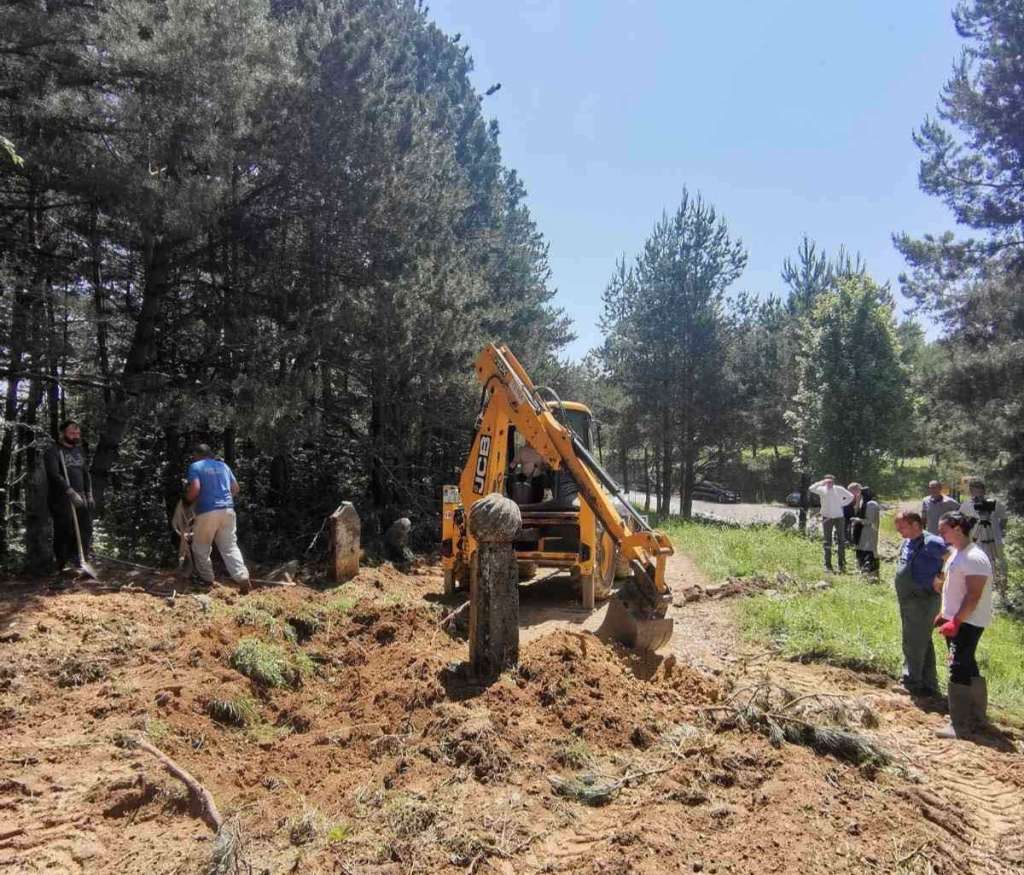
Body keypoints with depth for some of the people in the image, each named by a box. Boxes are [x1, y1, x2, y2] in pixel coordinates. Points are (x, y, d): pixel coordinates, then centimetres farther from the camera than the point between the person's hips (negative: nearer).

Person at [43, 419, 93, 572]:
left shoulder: (79, 450, 15)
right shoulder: (53, 452, -6)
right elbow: (54, 475, -19)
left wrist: (89, 494, 12)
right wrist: (70, 492, -29)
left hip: (79, 497, 6)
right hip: (61, 498, -6)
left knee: (86, 529, 0)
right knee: (64, 531, -4)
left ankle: (77, 560, 11)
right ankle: (62, 566, 7)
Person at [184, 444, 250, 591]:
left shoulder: (195, 466, 2)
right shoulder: (223, 465, 17)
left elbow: (195, 488, -13)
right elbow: (235, 488, 17)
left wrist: (188, 500, 5)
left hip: (207, 511, -5)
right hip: (228, 509, 5)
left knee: (201, 548, 14)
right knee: (230, 547, 7)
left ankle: (206, 579, 18)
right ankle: (242, 577, -5)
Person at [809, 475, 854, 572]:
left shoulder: (839, 489, 1)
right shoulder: (822, 490, -2)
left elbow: (850, 497, 12)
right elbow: (811, 488, -19)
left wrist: (842, 504, 1)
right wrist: (821, 483, -25)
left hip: (839, 517, 1)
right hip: (827, 517, 0)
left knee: (841, 541, 0)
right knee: (827, 542, 2)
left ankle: (842, 565, 6)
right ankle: (827, 565, 6)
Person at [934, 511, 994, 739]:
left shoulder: (974, 558, -21)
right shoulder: (957, 553, 11)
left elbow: (973, 596, -25)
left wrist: (955, 621, -25)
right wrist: (943, 615, 18)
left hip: (967, 623, -10)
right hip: (956, 620, 10)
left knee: (959, 671, -8)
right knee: (968, 670, 19)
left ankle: (960, 728, -3)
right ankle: (977, 718, 33)